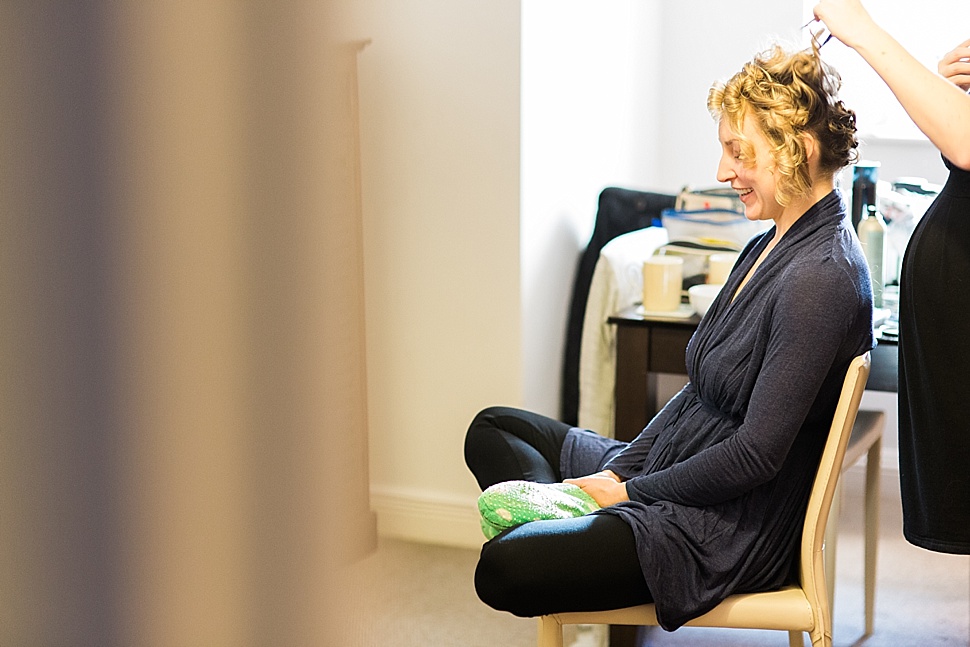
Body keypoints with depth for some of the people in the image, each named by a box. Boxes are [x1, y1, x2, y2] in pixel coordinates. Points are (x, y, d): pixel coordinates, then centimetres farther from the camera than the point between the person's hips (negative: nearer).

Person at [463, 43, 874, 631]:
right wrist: (619, 471, 3)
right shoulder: (769, 247, 9)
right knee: (493, 428, 17)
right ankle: (576, 517, -4)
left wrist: (628, 490, -12)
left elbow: (756, 456, -23)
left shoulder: (820, 279, -23)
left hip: (732, 529, -11)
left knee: (503, 568, -29)